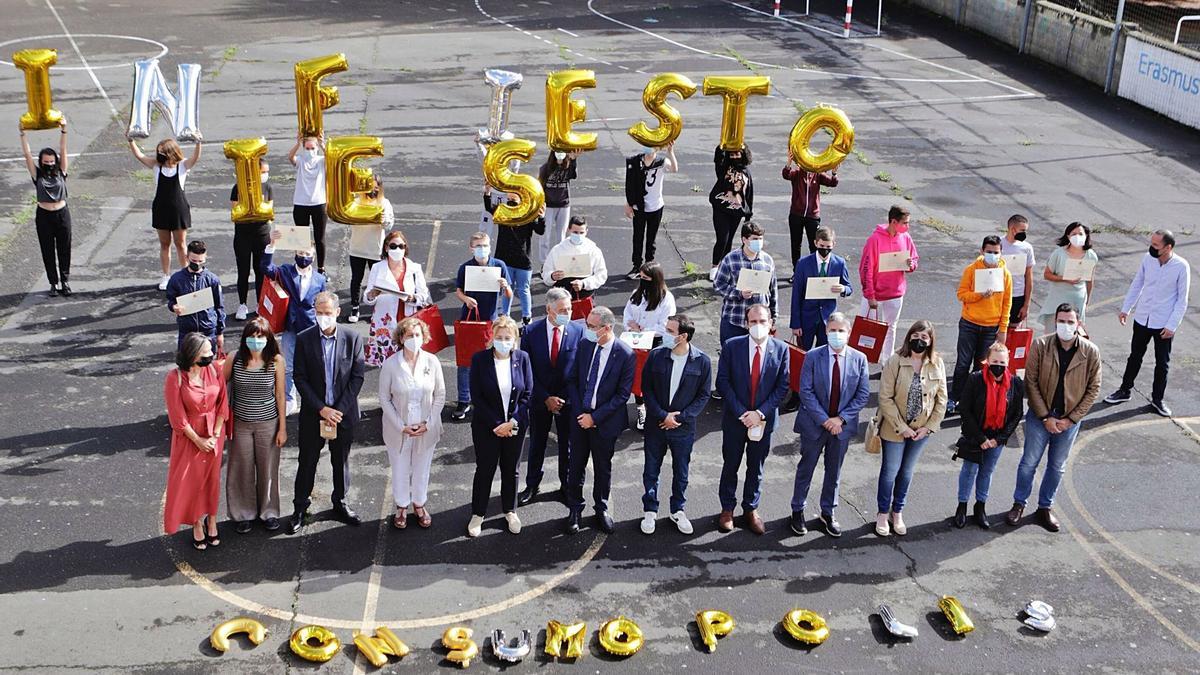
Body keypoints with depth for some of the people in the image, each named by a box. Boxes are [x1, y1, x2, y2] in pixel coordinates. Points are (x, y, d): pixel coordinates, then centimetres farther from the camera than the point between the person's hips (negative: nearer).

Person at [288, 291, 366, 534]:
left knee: (341, 461, 15)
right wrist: (321, 409, -15)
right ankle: (300, 509, 21)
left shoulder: (352, 339, -6)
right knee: (307, 462, 8)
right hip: (312, 414, -1)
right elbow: (300, 378, -7)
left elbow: (357, 377, -5)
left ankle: (340, 504, 32)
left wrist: (339, 410, -12)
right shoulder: (304, 339, -7)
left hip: (343, 413, 1)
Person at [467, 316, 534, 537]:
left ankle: (510, 511, 35)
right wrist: (496, 424, -15)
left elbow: (528, 394, -4)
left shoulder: (522, 358, -7)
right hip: (486, 426, -2)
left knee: (512, 469, 16)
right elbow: (476, 396, -11)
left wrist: (512, 423, -13)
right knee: (484, 470, 9)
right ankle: (477, 514, 26)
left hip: (515, 426, 2)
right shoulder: (479, 359, -12)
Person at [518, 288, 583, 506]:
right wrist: (546, 398, -13)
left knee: (567, 445, 14)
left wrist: (569, 397, -10)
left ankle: (567, 486, 30)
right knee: (537, 443, 14)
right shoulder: (532, 332, -11)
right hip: (539, 399, 0)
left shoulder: (578, 331, -11)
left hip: (568, 399, 0)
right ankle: (532, 486, 30)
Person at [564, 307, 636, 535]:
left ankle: (601, 508, 32)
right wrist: (580, 411, -7)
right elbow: (573, 379, 4)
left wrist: (595, 417, -16)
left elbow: (623, 394, -14)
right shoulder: (585, 345, -4)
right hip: (580, 417, 3)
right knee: (576, 465, 10)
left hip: (605, 421, -3)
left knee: (603, 467, 14)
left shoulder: (625, 355, -15)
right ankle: (575, 509, 26)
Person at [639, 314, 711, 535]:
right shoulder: (656, 356, -10)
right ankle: (650, 511, 29)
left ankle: (678, 511, 33)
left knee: (681, 472, 14)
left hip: (684, 427, -1)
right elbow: (646, 388, -4)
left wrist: (680, 417, -13)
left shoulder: (702, 361, -12)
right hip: (656, 425, 1)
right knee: (651, 470, 12)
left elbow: (703, 395, -5)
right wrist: (662, 415, -13)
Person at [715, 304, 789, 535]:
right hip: (735, 418, -1)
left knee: (756, 467, 14)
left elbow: (782, 386, -5)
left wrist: (760, 413, -14)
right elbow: (723, 381, -8)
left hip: (764, 419, 1)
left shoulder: (781, 349, -7)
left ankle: (751, 509, 30)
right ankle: (727, 509, 27)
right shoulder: (732, 346, -9)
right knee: (730, 465, 11)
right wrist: (741, 413, -14)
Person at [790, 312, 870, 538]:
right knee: (806, 468, 11)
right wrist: (823, 419, -17)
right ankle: (798, 511, 26)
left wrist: (841, 419, -13)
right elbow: (806, 391, -11)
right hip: (814, 424, -2)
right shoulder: (813, 357, -10)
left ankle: (828, 513, 31)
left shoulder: (859, 359, -5)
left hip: (842, 425, 2)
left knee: (834, 470, 15)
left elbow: (863, 393, -4)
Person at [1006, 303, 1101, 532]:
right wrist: (1045, 417, -12)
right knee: (1029, 463, 7)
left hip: (1070, 420, 1)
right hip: (1040, 416, -1)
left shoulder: (1091, 352, -10)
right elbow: (1031, 382, -9)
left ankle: (1045, 508, 31)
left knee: (1057, 467, 15)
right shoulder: (1040, 346, -12)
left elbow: (1093, 389, -3)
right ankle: (1019, 504, 25)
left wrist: (1071, 419, -8)